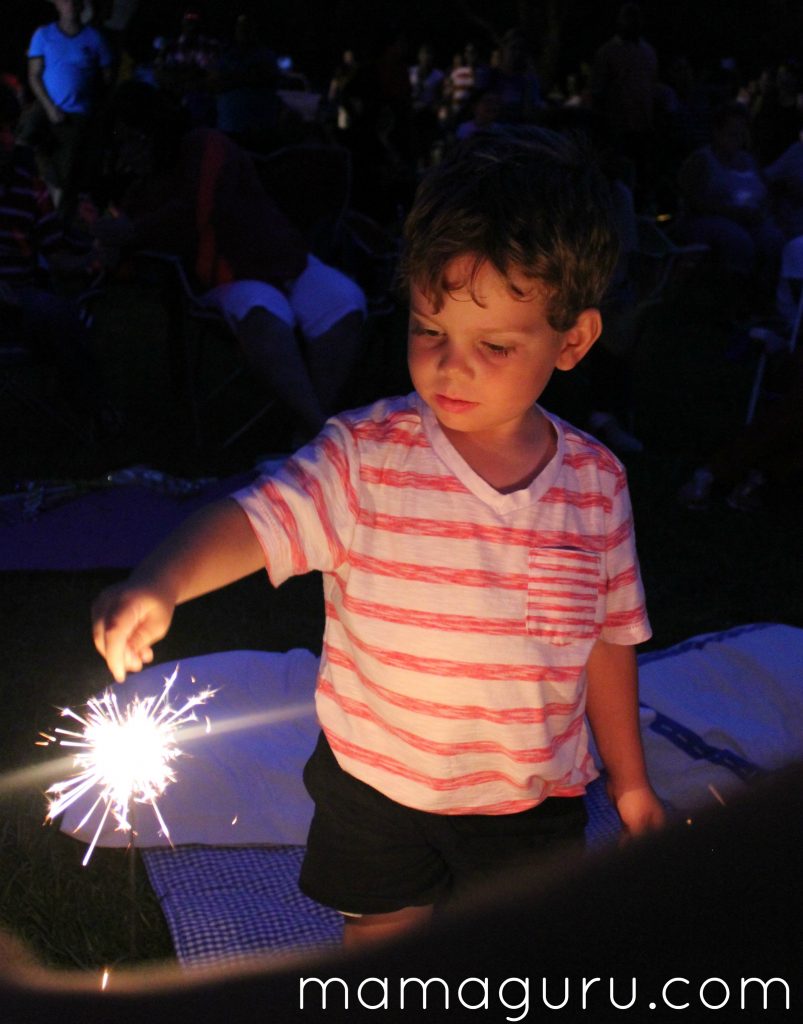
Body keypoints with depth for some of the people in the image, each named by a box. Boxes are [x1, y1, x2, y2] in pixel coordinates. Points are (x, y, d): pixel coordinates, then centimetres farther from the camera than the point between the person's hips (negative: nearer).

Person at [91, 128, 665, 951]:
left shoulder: (596, 481, -9)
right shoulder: (367, 455, -17)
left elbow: (610, 634, 2)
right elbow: (259, 519, -31)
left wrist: (628, 779, 11)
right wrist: (159, 582, -52)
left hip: (530, 798, 1)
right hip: (378, 788, 0)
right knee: (382, 950, 22)